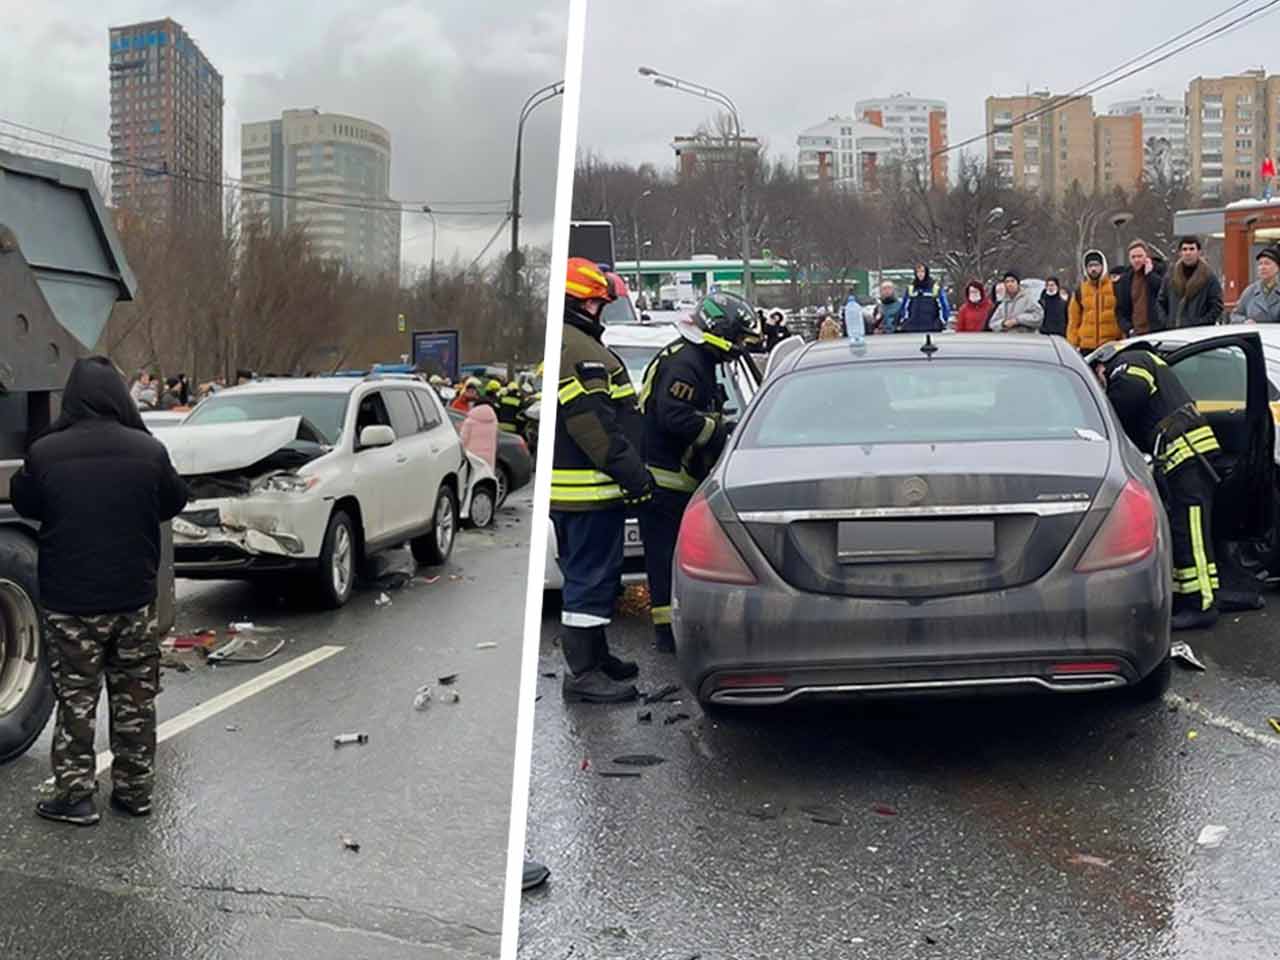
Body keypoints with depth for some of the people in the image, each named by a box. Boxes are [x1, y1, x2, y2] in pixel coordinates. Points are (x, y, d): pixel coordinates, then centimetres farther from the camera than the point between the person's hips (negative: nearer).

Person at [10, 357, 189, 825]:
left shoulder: (45, 453, -12)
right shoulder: (148, 450, -9)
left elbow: (24, 503, 6)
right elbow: (174, 502, 7)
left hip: (69, 601, -1)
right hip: (134, 597, 2)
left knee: (76, 699, 8)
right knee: (135, 698, 12)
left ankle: (75, 794, 9)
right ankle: (135, 791, 19)